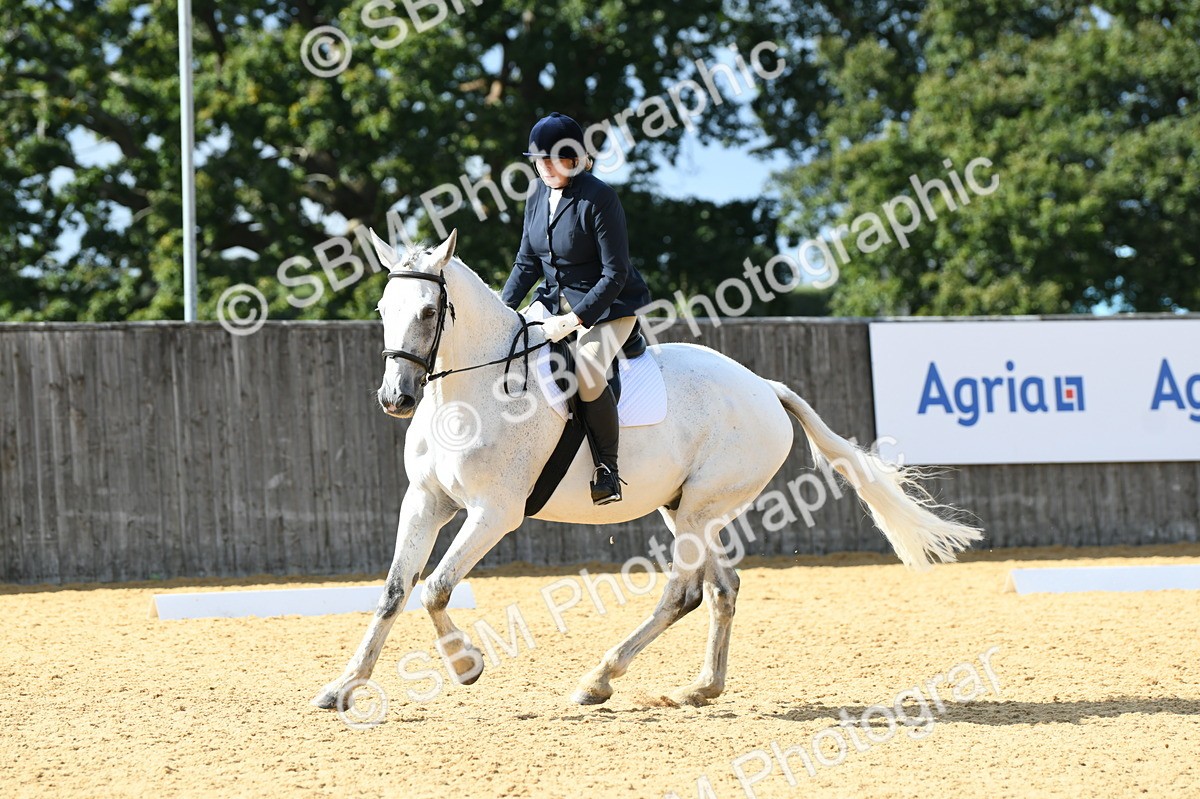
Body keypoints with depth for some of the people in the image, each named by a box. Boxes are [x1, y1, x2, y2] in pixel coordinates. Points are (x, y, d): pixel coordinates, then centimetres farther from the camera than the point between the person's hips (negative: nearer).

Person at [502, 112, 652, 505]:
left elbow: (615, 275, -20)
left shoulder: (598, 198, -20)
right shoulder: (538, 197, 2)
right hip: (557, 304, 8)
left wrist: (573, 320, -25)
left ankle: (608, 466, -19)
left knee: (586, 370, -33)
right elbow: (527, 263, 11)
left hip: (607, 307, -8)